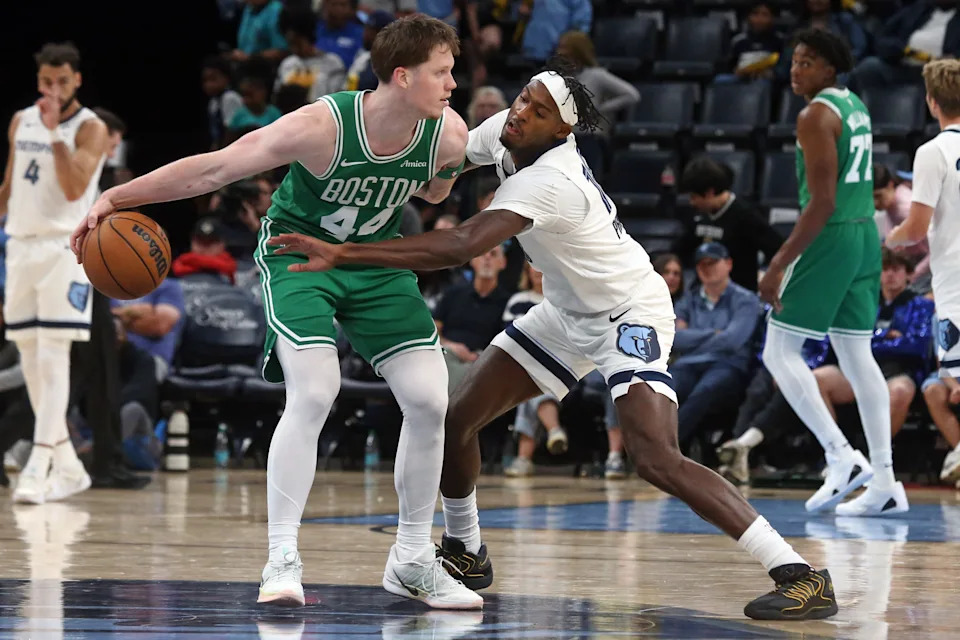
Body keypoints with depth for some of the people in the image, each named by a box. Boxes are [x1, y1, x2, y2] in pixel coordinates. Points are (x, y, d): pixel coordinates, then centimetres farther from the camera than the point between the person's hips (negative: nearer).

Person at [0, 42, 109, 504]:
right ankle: (69, 469, 15)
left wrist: (55, 133, -23)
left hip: (65, 248, -7)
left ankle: (38, 468, -20)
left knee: (53, 359, -14)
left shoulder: (90, 129, -6)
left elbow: (74, 188, -20)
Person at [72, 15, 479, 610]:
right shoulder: (323, 126, -32)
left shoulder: (449, 134, -18)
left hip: (376, 259, 5)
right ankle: (282, 561, -16)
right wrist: (115, 198, -27)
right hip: (298, 251, -5)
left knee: (430, 400, -4)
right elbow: (215, 168, -26)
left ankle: (412, 560, 12)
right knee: (313, 394, -24)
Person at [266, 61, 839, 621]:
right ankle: (464, 553, 27)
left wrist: (341, 254, -47)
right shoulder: (504, 132, -8)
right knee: (456, 419, 4)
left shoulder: (549, 181, -34)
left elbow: (459, 247, -45)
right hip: (568, 313, 9)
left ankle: (798, 575, -25)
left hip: (630, 315, -9)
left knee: (657, 459, -27)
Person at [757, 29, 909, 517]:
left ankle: (842, 458, -10)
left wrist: (780, 266, -19)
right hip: (866, 234, 9)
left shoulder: (815, 116, -14)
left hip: (831, 237, -9)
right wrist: (792, 250, 27)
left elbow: (822, 203, -20)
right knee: (857, 357, 9)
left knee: (779, 352, -1)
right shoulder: (856, 106, 15)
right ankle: (884, 483, 6)